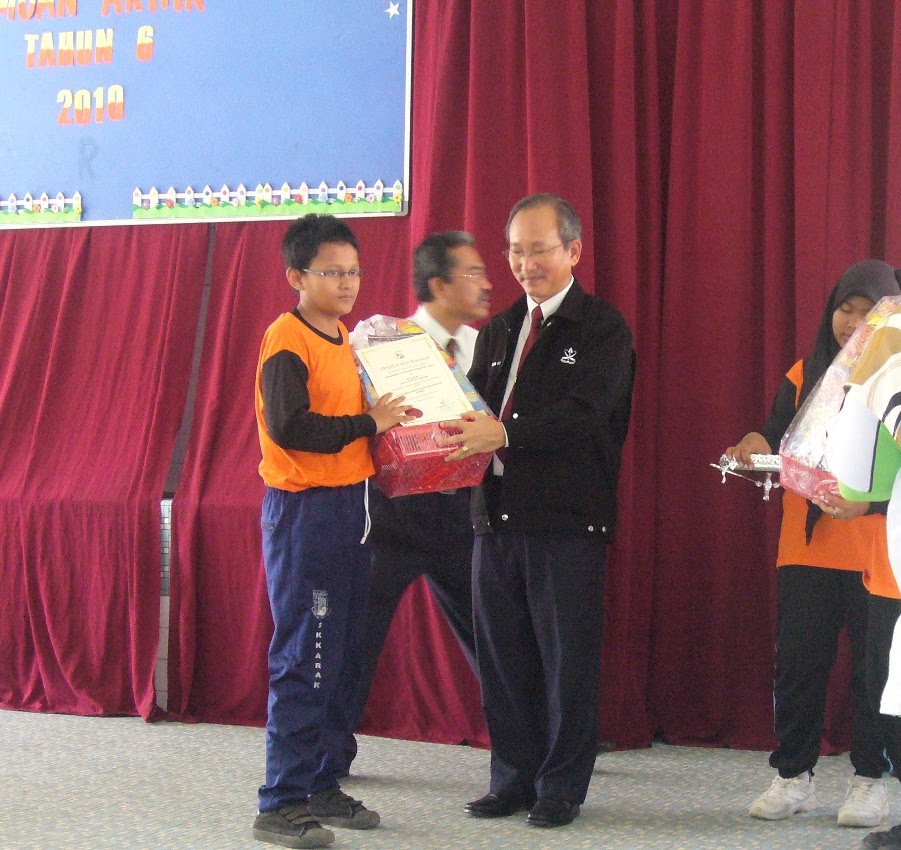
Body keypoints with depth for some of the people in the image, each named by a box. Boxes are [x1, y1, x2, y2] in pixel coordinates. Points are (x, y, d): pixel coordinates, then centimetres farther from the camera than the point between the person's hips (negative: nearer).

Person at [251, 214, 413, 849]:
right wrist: (367, 424, -18)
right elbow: (289, 427, -23)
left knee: (343, 655, 12)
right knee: (304, 659, -7)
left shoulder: (348, 339, 15)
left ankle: (322, 786, 21)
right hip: (304, 510, -9)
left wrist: (392, 420, 7)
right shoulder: (287, 341, -12)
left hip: (350, 508, 9)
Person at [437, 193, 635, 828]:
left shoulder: (603, 328, -4)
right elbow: (473, 408, 17)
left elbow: (586, 413, -18)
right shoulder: (498, 331, 18)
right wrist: (455, 438, -6)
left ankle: (561, 788, 10)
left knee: (566, 657, 0)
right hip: (498, 513, 6)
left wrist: (504, 433, -29)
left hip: (568, 519, -6)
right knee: (502, 655, 10)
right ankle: (513, 780, 21)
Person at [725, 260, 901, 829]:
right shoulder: (804, 376, 9)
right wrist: (758, 445, -15)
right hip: (807, 548, 3)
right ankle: (794, 776, 16)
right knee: (798, 664, 5)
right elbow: (780, 442, 7)